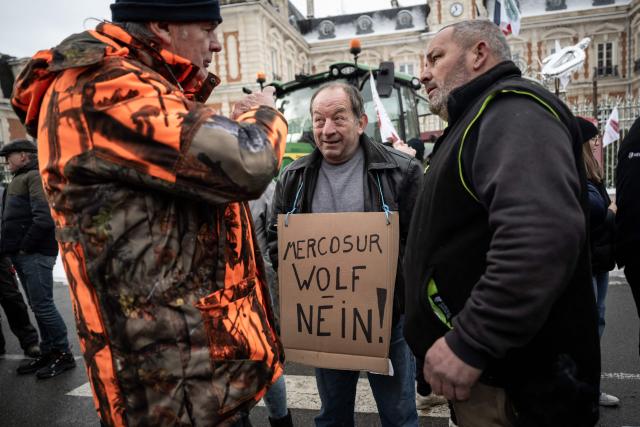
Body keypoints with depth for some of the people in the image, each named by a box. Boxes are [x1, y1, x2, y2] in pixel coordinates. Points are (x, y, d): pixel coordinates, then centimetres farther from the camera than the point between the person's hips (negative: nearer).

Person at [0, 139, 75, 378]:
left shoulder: (35, 176, -8)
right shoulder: (20, 179, 24)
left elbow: (43, 217, -21)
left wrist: (25, 246, -15)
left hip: (35, 253, -9)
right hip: (23, 254, 9)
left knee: (42, 305, -6)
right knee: (38, 306, 12)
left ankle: (63, 354, 3)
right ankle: (48, 353, 21)